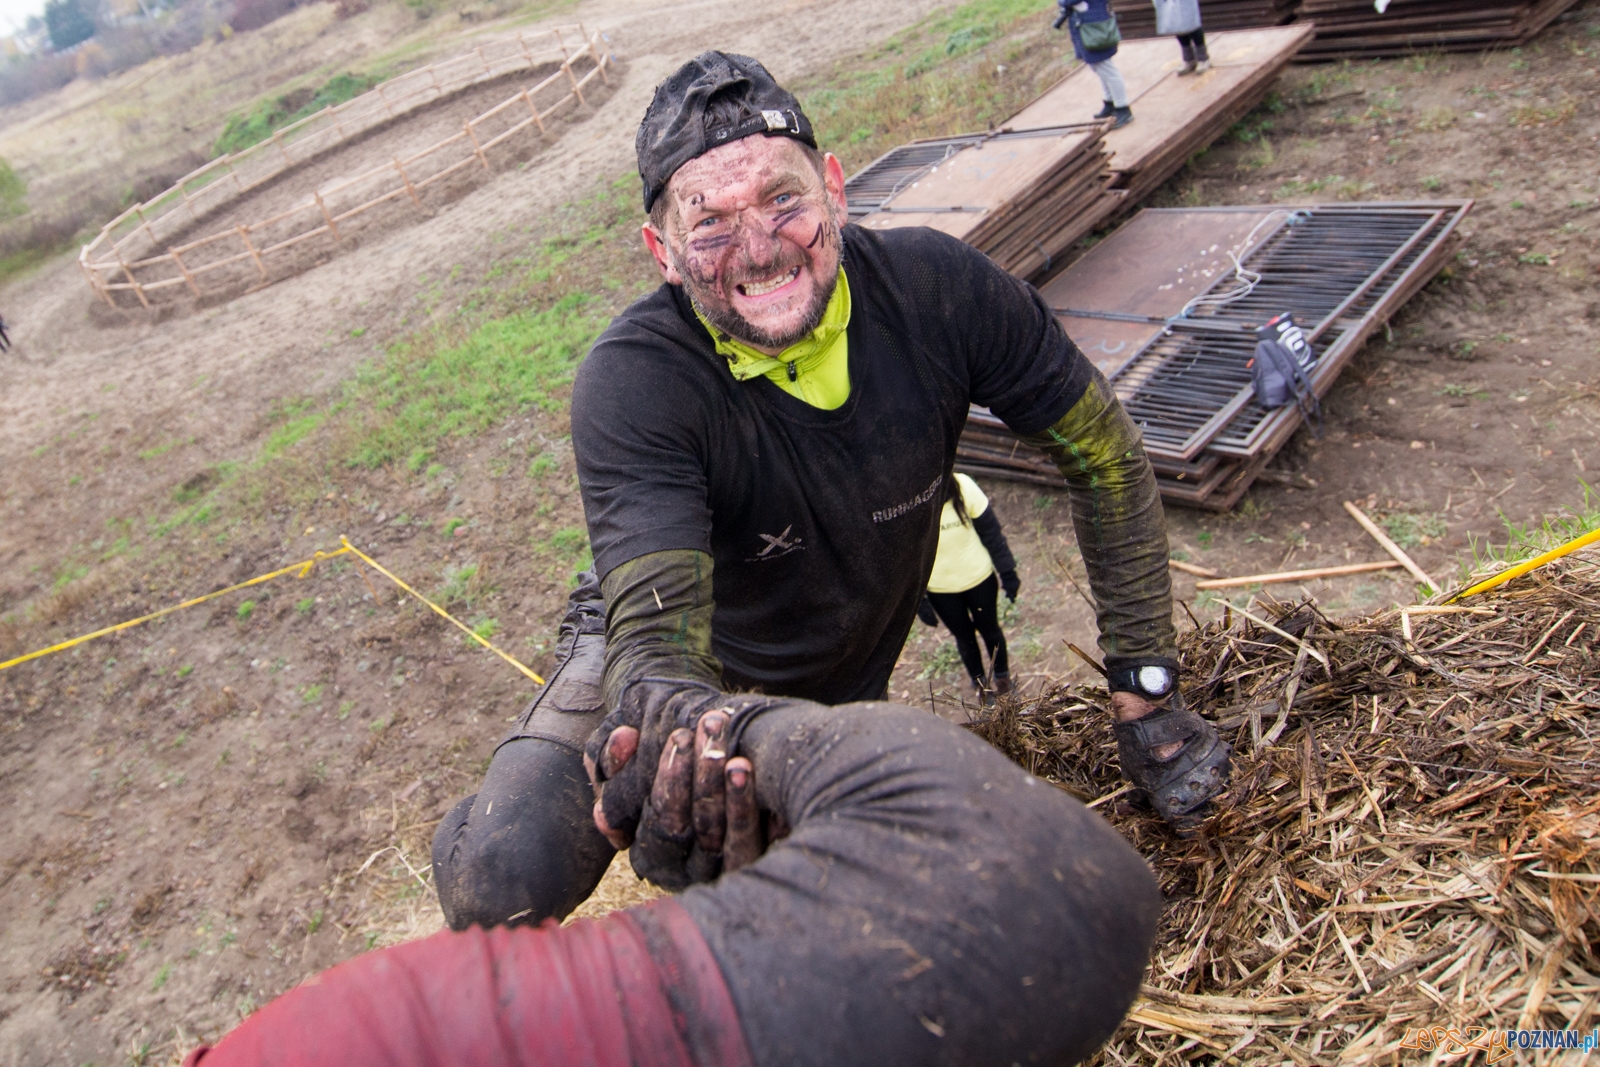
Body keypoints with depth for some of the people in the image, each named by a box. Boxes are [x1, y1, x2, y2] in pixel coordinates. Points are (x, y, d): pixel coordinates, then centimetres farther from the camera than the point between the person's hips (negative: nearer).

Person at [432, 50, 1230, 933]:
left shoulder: (936, 288, -24)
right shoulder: (631, 382, -32)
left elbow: (1106, 460, -12)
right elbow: (653, 634, -41)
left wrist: (1145, 693, -12)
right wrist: (669, 714, -67)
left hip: (844, 687, 4)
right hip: (692, 673, -3)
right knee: (505, 883, -26)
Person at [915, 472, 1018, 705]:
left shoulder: (963, 488, -23)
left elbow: (991, 532, -10)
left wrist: (1007, 573, -5)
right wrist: (918, 599, -6)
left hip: (979, 579, 0)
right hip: (939, 591, 0)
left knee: (989, 630, 21)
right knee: (964, 636, 21)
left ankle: (1002, 676, 47)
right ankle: (979, 683, 46)